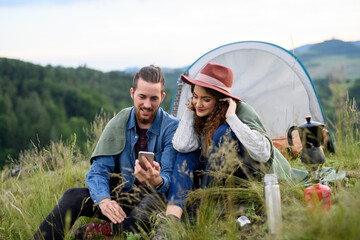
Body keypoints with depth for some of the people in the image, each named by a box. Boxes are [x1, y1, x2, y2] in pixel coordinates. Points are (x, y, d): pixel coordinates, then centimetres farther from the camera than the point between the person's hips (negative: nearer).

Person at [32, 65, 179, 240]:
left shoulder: (172, 128, -9)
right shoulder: (118, 124, 0)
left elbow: (170, 179, -16)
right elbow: (98, 171, -3)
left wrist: (157, 181, -42)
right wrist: (103, 200, -26)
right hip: (122, 199, 3)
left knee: (158, 198, -38)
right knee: (73, 196, -20)